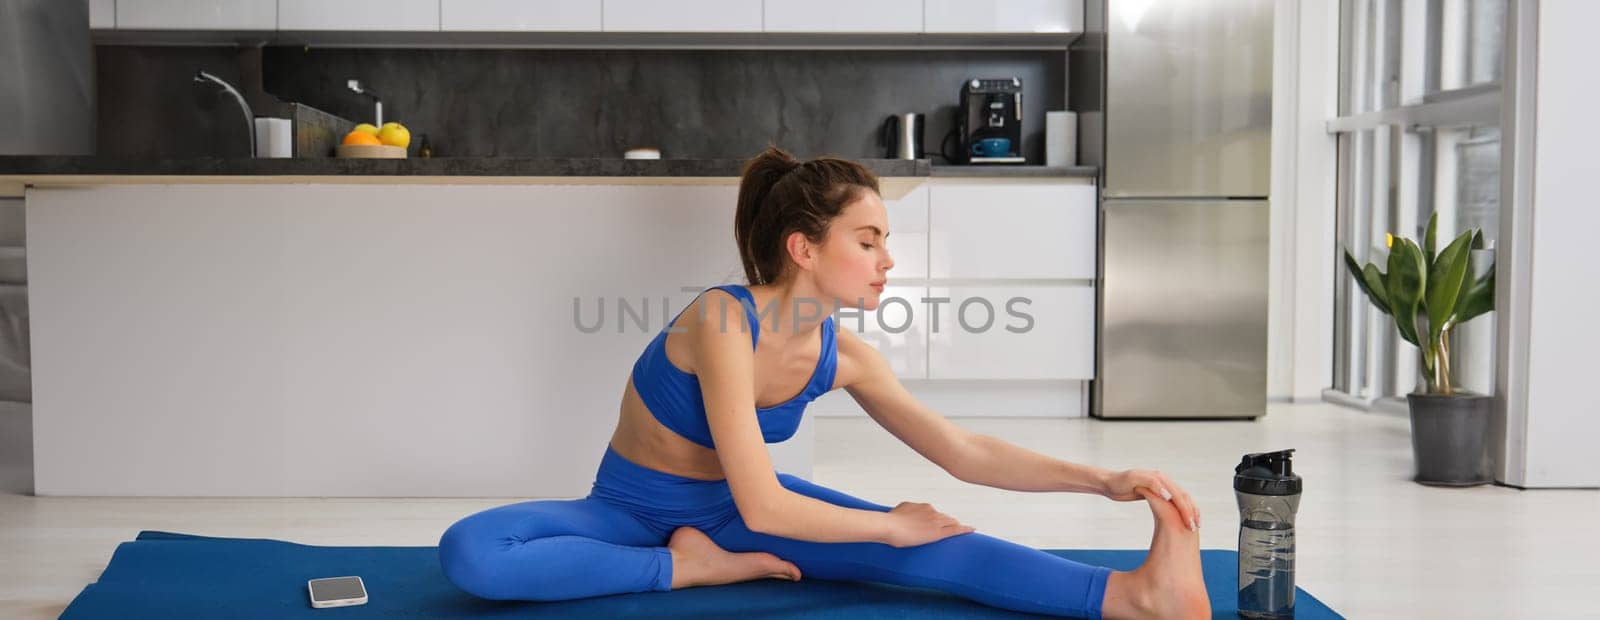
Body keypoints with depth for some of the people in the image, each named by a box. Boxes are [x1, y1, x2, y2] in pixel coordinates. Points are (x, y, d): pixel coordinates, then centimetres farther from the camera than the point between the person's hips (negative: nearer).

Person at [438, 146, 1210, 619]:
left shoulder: (843, 355, -10)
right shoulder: (723, 321, -31)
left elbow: (961, 450, -6)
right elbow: (761, 507, -33)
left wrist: (1102, 480, -15)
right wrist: (890, 526, -22)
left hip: (731, 510, 4)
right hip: (632, 514, -4)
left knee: (928, 545, -20)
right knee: (469, 554, -34)